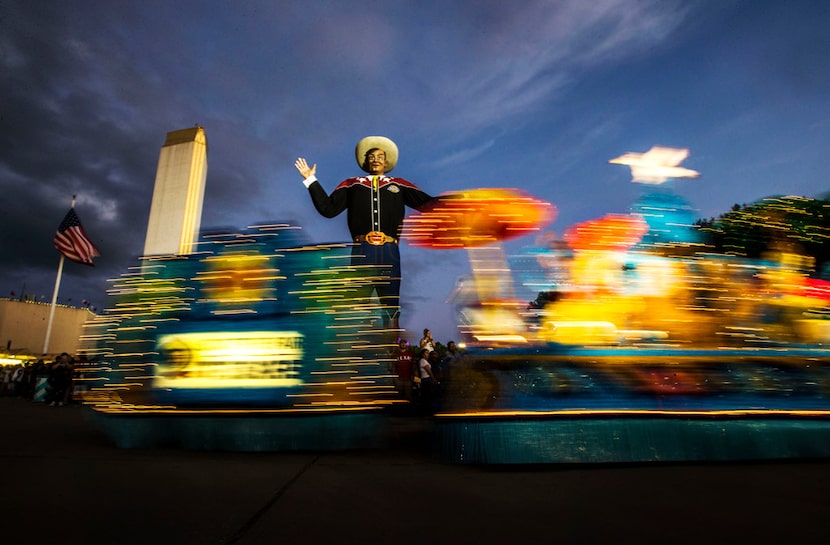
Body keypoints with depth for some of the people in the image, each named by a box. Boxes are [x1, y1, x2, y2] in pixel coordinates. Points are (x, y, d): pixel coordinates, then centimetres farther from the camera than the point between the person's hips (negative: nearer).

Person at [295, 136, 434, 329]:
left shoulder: (398, 185, 16)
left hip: (389, 252, 0)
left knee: (391, 304, 5)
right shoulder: (352, 184, 17)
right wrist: (311, 180, 10)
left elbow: (429, 204, 9)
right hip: (362, 251, 0)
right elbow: (328, 208, 10)